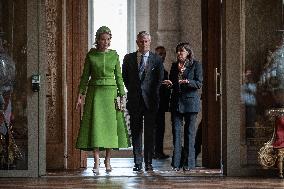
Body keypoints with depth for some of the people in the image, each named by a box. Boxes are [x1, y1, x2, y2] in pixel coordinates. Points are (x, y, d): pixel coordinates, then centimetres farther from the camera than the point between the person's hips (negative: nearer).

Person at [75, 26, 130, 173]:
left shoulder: (114, 55, 5)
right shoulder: (91, 55, 3)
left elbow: (119, 77, 6)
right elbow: (85, 75, 5)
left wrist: (122, 95, 0)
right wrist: (80, 95, -1)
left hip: (111, 92, 1)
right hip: (95, 93, -1)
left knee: (110, 125, 2)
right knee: (95, 124, -8)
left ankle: (107, 160, 15)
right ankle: (96, 162, -8)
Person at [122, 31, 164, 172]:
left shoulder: (157, 59, 4)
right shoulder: (129, 58, 9)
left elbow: (160, 79, 5)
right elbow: (124, 77, 14)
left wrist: (153, 94, 1)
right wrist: (132, 91, 7)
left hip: (150, 100, -1)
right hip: (134, 101, 2)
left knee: (149, 132, 0)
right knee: (135, 132, 3)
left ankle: (148, 162, 5)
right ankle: (138, 162, 7)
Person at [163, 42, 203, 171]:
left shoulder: (196, 65, 0)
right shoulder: (174, 66, 15)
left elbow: (199, 84, -6)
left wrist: (188, 82, -24)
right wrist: (169, 83, -1)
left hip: (190, 101, -4)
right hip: (176, 101, 4)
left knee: (190, 131, -1)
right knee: (176, 130, -2)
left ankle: (188, 163, 3)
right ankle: (176, 163, -2)